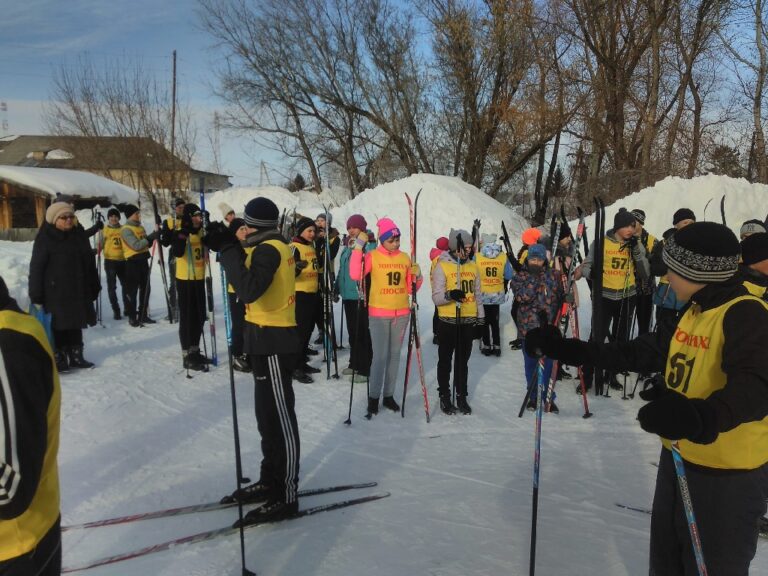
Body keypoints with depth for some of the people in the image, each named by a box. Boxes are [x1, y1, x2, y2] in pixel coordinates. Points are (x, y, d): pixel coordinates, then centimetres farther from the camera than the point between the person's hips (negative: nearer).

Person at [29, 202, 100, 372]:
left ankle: (76, 356, 24)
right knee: (57, 327, 1)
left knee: (75, 325, 13)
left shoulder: (79, 235, 9)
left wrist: (94, 287, 13)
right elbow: (36, 268, -10)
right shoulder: (45, 239, -8)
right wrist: (36, 295, -14)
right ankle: (58, 359, 10)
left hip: (77, 291, 6)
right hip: (55, 292, -6)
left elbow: (90, 263, 14)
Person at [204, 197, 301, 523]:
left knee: (279, 418, -2)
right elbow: (250, 279, 15)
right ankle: (271, 481, 33)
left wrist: (227, 249, -25)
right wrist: (228, 248, 7)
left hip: (272, 341, -11)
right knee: (268, 416, 19)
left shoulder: (268, 249, -18)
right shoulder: (274, 246, 13)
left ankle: (287, 496, 9)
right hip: (271, 338, 11)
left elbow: (248, 289, -32)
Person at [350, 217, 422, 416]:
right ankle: (373, 397, 9)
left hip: (401, 313, 4)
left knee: (394, 354, 10)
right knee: (380, 356, -6)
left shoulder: (405, 258, 7)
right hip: (379, 313, -4)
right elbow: (355, 275, -24)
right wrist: (359, 246, -24)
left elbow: (411, 288, 12)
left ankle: (389, 395, 21)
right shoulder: (372, 256, -6)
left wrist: (417, 276, -8)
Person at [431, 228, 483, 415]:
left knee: (463, 361, 13)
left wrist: (480, 316, 17)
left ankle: (461, 396, 24)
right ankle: (444, 397, 19)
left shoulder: (473, 266, 9)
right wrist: (450, 295, -32)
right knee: (445, 361, 7)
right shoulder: (442, 266, -7)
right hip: (448, 322, -4)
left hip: (469, 322, 4)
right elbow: (436, 297, -12)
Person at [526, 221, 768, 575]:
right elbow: (648, 351, 13)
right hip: (678, 457, 9)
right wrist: (574, 351, 8)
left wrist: (698, 417, -55)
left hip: (727, 473, -8)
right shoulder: (694, 311, 7)